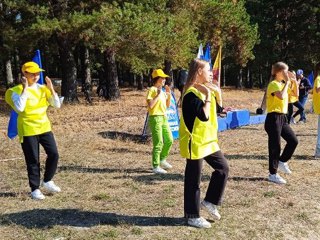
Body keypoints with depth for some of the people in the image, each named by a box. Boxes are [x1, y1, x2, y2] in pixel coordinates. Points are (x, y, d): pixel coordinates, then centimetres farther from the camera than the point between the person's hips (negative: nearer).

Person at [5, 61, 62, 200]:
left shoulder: (42, 88, 5)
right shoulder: (17, 91, -9)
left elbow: (57, 105, 0)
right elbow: (19, 108, -28)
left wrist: (51, 88, -9)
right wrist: (25, 89, -25)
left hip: (44, 127, 5)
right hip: (28, 130, -4)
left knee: (54, 154, -2)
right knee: (33, 160, 1)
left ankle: (47, 181, 20)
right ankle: (35, 189, 15)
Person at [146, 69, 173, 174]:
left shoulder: (162, 91, 14)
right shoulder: (152, 90, -10)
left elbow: (167, 105, 17)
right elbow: (150, 105, -20)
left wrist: (169, 94, 5)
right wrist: (158, 95, -20)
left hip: (164, 118, 8)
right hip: (155, 118, -8)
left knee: (169, 140, 11)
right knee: (158, 143, -8)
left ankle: (162, 160, 30)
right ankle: (155, 166, 0)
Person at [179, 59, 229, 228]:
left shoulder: (204, 90, 11)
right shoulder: (192, 93, -19)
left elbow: (217, 109, 16)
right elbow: (204, 116, -26)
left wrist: (215, 92, 7)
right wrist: (208, 96, -22)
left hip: (208, 140, 10)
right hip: (195, 142, -10)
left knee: (223, 167, 11)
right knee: (193, 180, 1)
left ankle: (210, 202, 23)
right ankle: (192, 216, 13)